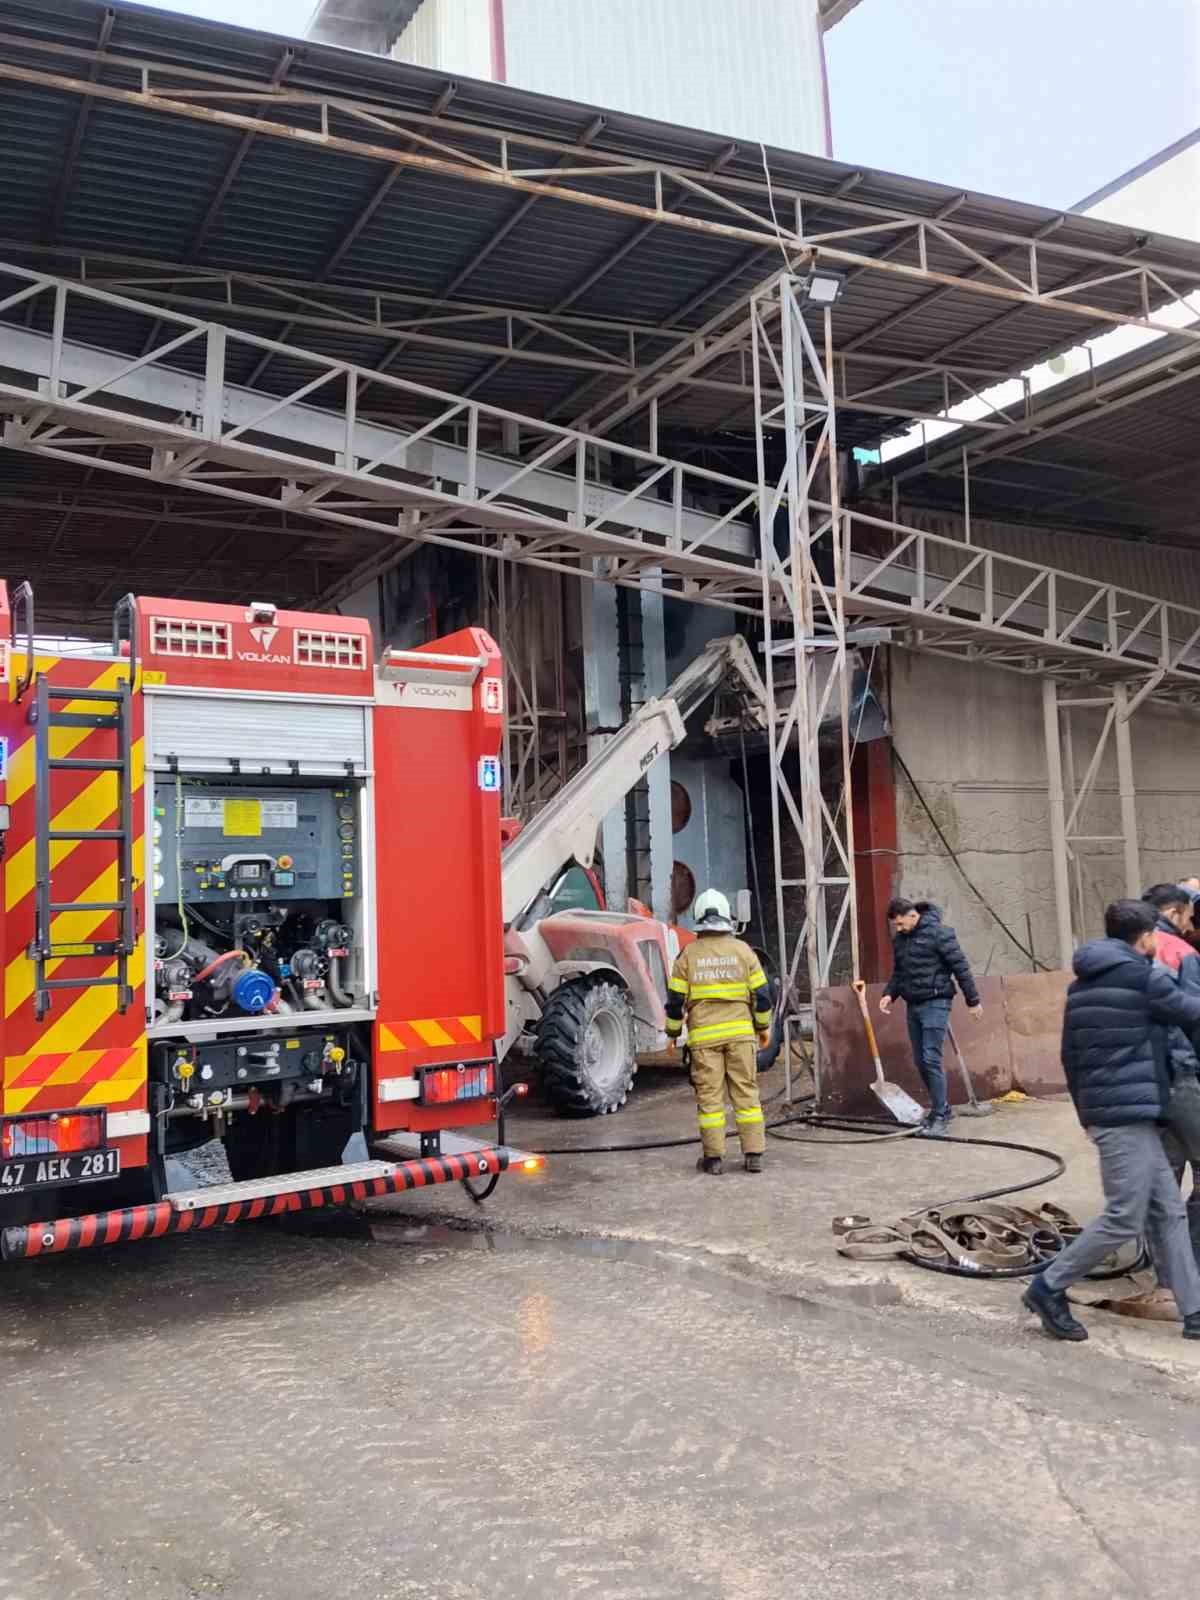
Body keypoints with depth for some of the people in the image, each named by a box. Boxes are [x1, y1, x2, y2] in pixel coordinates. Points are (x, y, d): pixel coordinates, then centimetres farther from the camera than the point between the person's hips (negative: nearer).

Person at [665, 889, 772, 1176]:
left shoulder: (688, 955, -1)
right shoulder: (743, 951, 1)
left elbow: (675, 998, 1)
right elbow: (761, 994, 3)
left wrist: (672, 1033, 13)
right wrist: (763, 1026, 17)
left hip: (704, 1036, -1)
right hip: (740, 1033, 1)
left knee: (710, 1096, 4)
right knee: (746, 1093, 7)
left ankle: (713, 1157, 6)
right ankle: (753, 1154, 9)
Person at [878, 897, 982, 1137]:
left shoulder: (939, 933, -11)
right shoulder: (899, 939, 11)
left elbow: (960, 967, -9)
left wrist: (973, 1000, -7)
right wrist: (889, 994, 2)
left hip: (935, 1003, -8)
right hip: (913, 1005, 8)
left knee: (931, 1059, -12)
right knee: (920, 1061, 10)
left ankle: (940, 1117, -6)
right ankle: (942, 1108, 24)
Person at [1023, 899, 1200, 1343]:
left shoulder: (1081, 984, 16)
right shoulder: (1145, 977, -9)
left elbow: (1070, 1055, 19)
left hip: (1102, 1110, 9)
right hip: (1130, 1111, -9)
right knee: (1124, 1218, -4)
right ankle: (1049, 1289, 3)